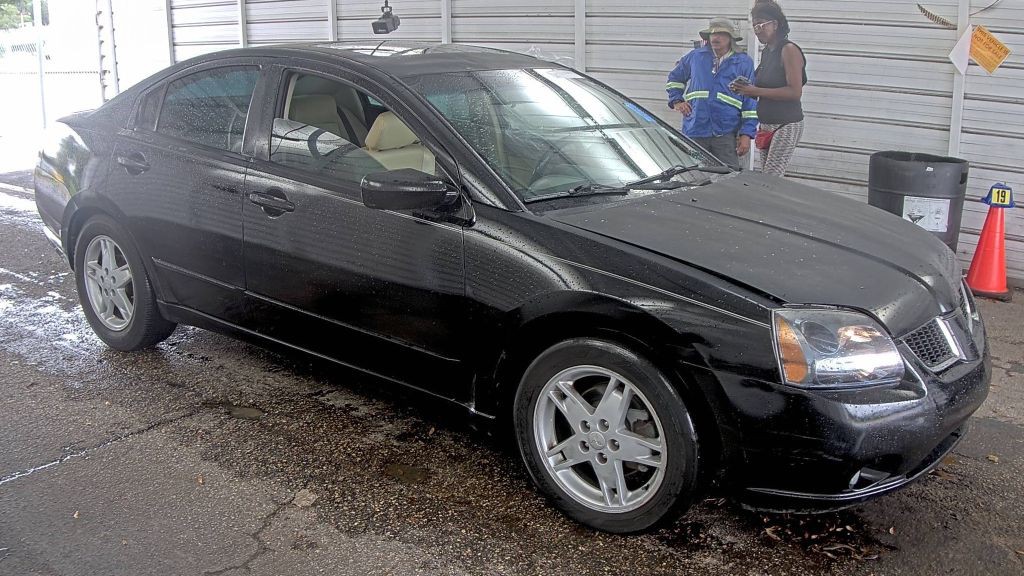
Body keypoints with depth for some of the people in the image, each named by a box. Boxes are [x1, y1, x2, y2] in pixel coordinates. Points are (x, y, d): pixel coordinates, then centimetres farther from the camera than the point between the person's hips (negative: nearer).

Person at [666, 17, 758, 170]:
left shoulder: (744, 63, 6)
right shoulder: (695, 57, 11)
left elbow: (750, 101, 3)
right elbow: (674, 79, 27)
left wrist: (746, 134, -4)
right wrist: (676, 101, 10)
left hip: (726, 134, -2)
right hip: (694, 132, 2)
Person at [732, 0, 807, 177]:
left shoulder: (789, 50, -12)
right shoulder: (767, 52, 14)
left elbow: (795, 92, -20)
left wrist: (756, 91, -20)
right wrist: (747, 90, 5)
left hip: (787, 125, -9)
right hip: (766, 125, 9)